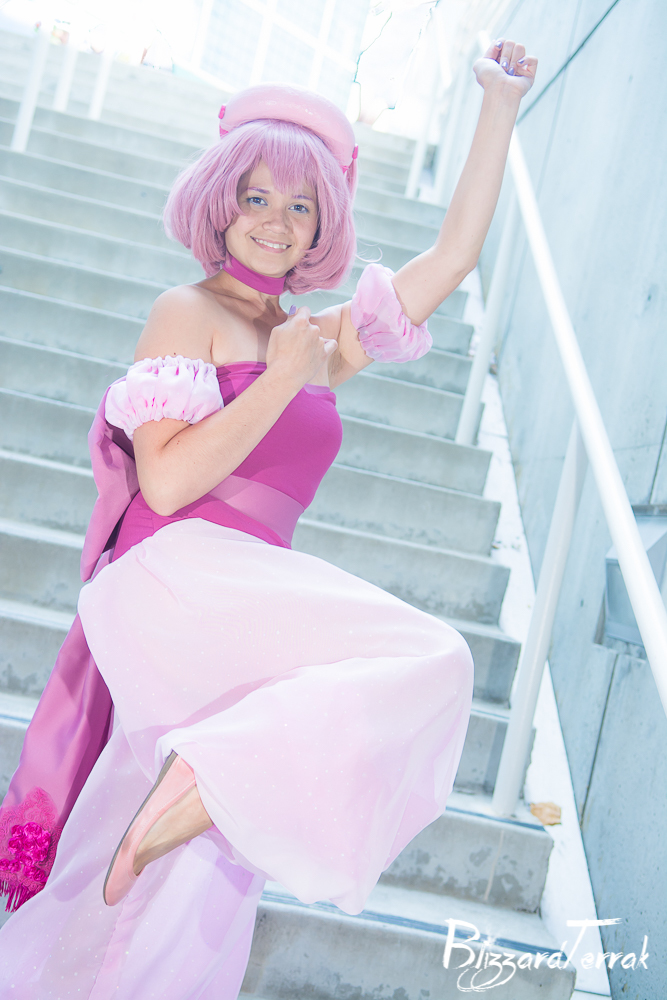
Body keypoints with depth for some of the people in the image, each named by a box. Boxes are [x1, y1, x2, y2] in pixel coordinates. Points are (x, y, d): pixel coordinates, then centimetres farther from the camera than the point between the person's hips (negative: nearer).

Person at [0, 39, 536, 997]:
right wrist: (285, 376, -7)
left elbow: (455, 253, 20)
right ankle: (203, 778, -17)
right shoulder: (187, 314, 3)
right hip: (177, 575, -6)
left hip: (248, 593, 6)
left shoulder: (317, 336, 20)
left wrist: (500, 107, 22)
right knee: (428, 663, -22)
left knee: (189, 877, 8)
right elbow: (167, 483, -10)